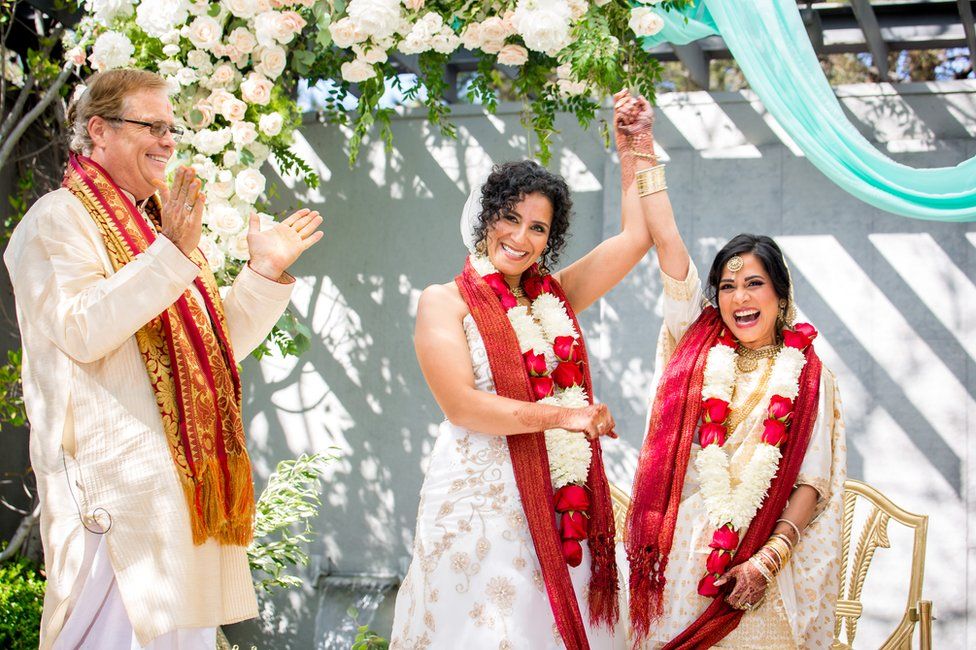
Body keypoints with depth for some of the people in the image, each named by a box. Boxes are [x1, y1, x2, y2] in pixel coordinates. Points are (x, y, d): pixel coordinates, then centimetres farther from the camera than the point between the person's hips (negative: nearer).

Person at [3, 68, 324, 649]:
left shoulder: (161, 223, 22)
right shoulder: (58, 219, -3)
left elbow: (218, 347, 23)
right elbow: (81, 332, -19)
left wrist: (266, 272, 12)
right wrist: (173, 254, -24)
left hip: (187, 483, 8)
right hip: (117, 483, -8)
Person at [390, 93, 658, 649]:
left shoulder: (556, 297, 14)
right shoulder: (444, 302, 1)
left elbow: (637, 237, 14)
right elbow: (462, 404, -11)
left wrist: (634, 149, 13)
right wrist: (561, 415, -11)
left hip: (562, 499, 5)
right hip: (482, 498, -4)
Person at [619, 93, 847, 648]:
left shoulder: (807, 373, 5)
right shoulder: (699, 343, 9)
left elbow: (813, 483, -1)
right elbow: (667, 240, 4)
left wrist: (768, 560, -13)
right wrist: (642, 150, 0)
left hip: (759, 562, -1)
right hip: (680, 551, 2)